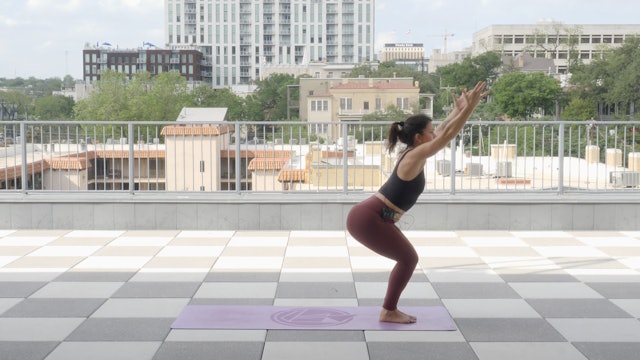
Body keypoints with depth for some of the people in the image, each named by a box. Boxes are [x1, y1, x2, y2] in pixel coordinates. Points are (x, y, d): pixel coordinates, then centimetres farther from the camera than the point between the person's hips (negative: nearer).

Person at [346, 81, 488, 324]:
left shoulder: (413, 153, 12)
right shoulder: (415, 156, -15)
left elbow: (443, 131, 24)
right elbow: (448, 135, -17)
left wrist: (458, 109, 26)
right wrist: (470, 107, -16)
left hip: (369, 217, 10)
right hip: (366, 219, -10)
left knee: (407, 258, 15)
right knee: (408, 259, -2)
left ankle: (389, 310, 21)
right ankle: (388, 312, 6)